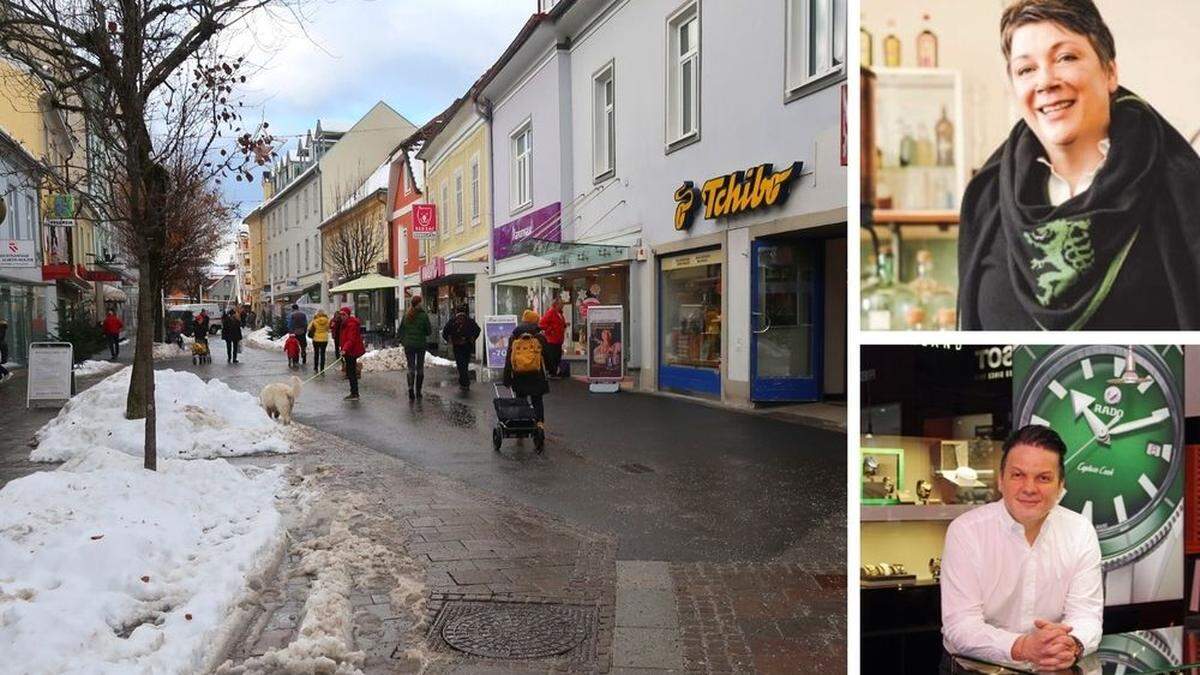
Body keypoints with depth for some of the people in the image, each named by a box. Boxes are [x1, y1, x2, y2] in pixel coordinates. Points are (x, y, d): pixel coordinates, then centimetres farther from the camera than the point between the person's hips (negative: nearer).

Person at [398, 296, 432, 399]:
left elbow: (401, 330, 5)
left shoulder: (406, 316, -1)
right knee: (420, 368, 10)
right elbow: (429, 331, -6)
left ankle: (410, 388, -14)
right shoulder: (423, 315, -11)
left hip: (408, 345, 2)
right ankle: (418, 391, 14)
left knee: (411, 367, 6)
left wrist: (403, 341, 15)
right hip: (420, 344, -2)